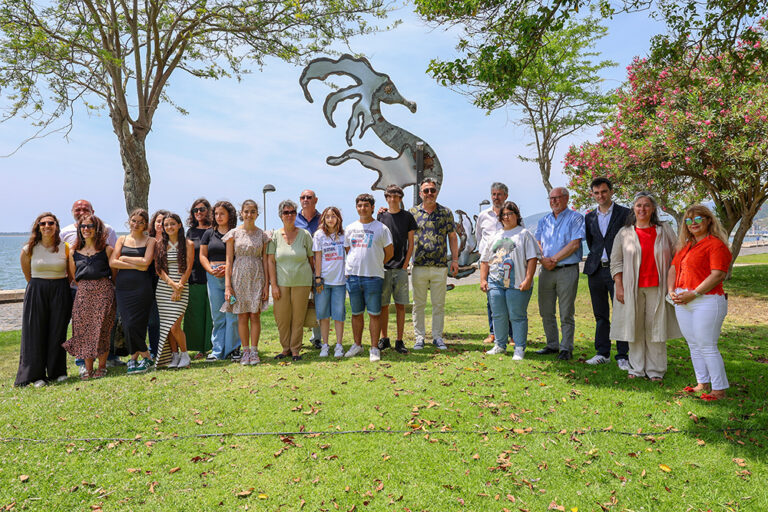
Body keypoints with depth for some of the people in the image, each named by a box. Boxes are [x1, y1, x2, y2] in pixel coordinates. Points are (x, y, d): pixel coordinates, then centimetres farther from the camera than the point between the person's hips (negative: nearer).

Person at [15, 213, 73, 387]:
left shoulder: (65, 248, -2)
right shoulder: (28, 250, -1)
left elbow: (71, 274, 8)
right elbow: (27, 275, 11)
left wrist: (58, 287, 7)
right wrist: (39, 287, 11)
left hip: (60, 292, 0)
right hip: (36, 292, 0)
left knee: (58, 332, 5)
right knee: (36, 333, 3)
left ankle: (58, 372, 17)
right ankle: (36, 374, 13)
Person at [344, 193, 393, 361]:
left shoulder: (381, 228, 0)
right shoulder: (350, 228, 11)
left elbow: (389, 253, 5)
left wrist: (375, 265, 7)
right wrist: (354, 266, 11)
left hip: (373, 277, -3)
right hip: (352, 276, 4)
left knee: (374, 314, -1)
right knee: (356, 313, 12)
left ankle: (374, 348, 9)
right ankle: (357, 344, 25)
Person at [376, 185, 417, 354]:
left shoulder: (407, 217, 6)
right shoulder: (381, 216, 8)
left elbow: (410, 243, 5)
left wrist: (405, 264, -3)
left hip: (400, 268, -1)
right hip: (383, 267, 1)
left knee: (400, 305, 2)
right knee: (383, 305, 4)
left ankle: (399, 341, 9)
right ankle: (383, 339, 16)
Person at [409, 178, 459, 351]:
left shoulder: (446, 213, 7)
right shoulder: (413, 212, 5)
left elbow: (452, 237, 9)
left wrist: (454, 259, 4)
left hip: (440, 266, 1)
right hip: (419, 265, 0)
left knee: (439, 304, 7)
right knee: (419, 304, 5)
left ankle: (437, 337, 18)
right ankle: (419, 337, 15)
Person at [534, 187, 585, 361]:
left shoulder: (575, 218, 0)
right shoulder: (544, 220, 16)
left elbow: (575, 244, -10)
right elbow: (538, 244, 13)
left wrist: (554, 259, -12)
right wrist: (543, 259, -7)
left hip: (567, 270, -5)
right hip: (546, 270, 5)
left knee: (566, 313, -1)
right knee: (546, 312, 8)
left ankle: (566, 348, 8)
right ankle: (552, 345, 20)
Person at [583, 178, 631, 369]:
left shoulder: (625, 213, -1)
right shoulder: (590, 217, 12)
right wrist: (595, 259, 10)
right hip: (596, 270, 4)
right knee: (600, 315, 11)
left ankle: (622, 356, 6)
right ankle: (602, 353, 20)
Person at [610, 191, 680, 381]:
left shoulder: (665, 231, 8)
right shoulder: (625, 233, 6)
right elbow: (616, 262, 5)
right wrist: (619, 287, -3)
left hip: (657, 287, 0)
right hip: (632, 289, 0)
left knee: (656, 328, 2)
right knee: (635, 327, 3)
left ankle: (655, 370, 13)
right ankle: (637, 369, 14)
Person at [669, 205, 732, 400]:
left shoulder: (716, 244, -8)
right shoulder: (685, 245, 18)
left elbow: (718, 275, -16)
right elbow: (673, 268, 19)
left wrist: (693, 293, -19)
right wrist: (671, 291, 3)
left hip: (706, 301, -8)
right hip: (683, 303, 8)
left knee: (707, 346, -4)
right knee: (694, 346, 13)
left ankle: (719, 389, 7)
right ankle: (703, 384, 24)